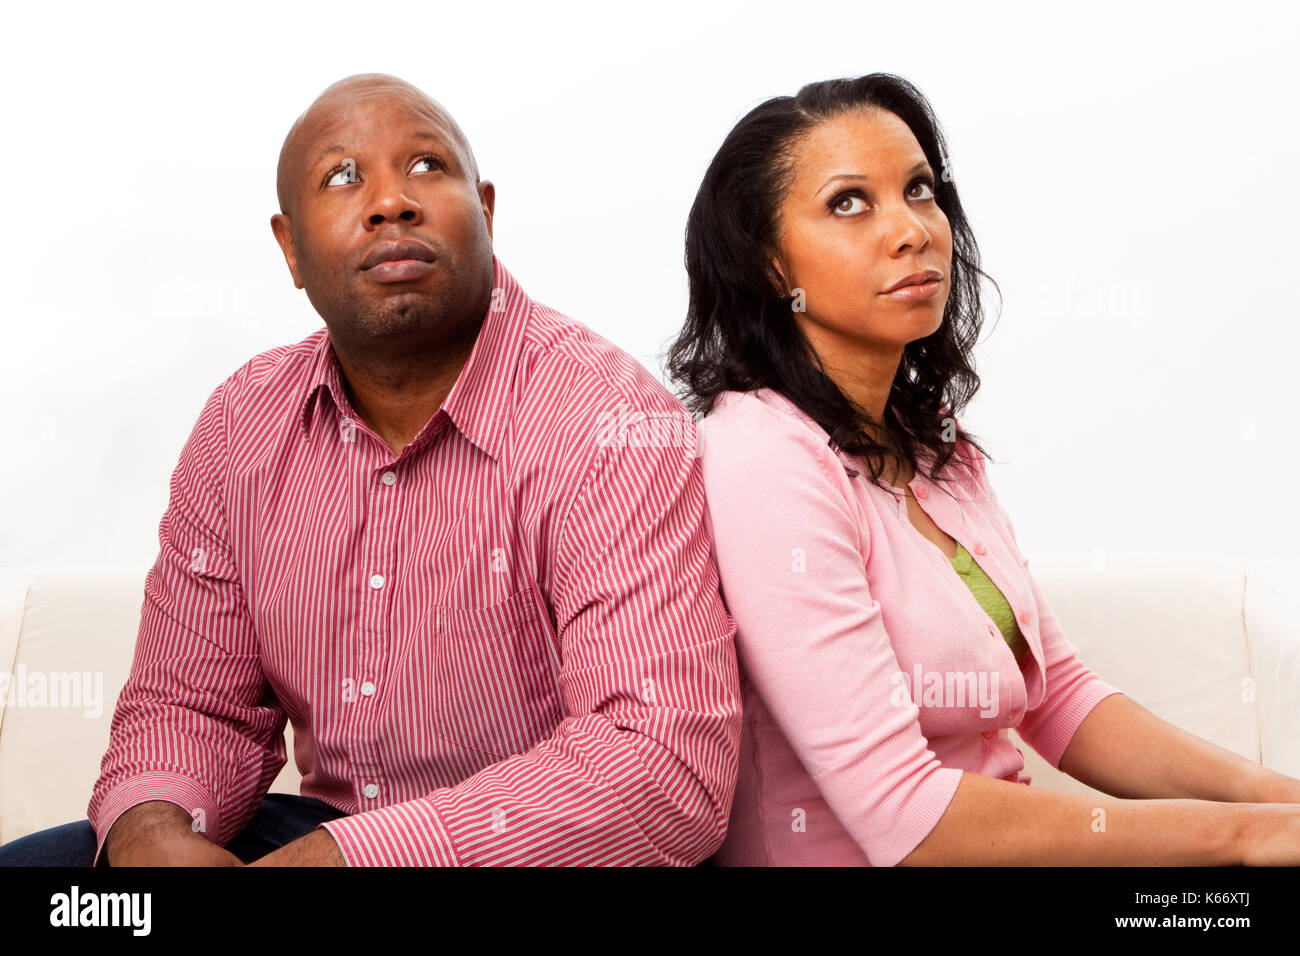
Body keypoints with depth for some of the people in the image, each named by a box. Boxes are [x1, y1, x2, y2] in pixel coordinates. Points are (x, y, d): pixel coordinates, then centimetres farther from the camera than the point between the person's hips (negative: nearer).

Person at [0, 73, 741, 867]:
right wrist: (149, 827, -16)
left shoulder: (614, 428, -18)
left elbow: (671, 769, -27)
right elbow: (187, 699, 9)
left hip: (537, 854, -5)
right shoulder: (245, 423, 4)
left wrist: (342, 854, -32)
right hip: (323, 828, 6)